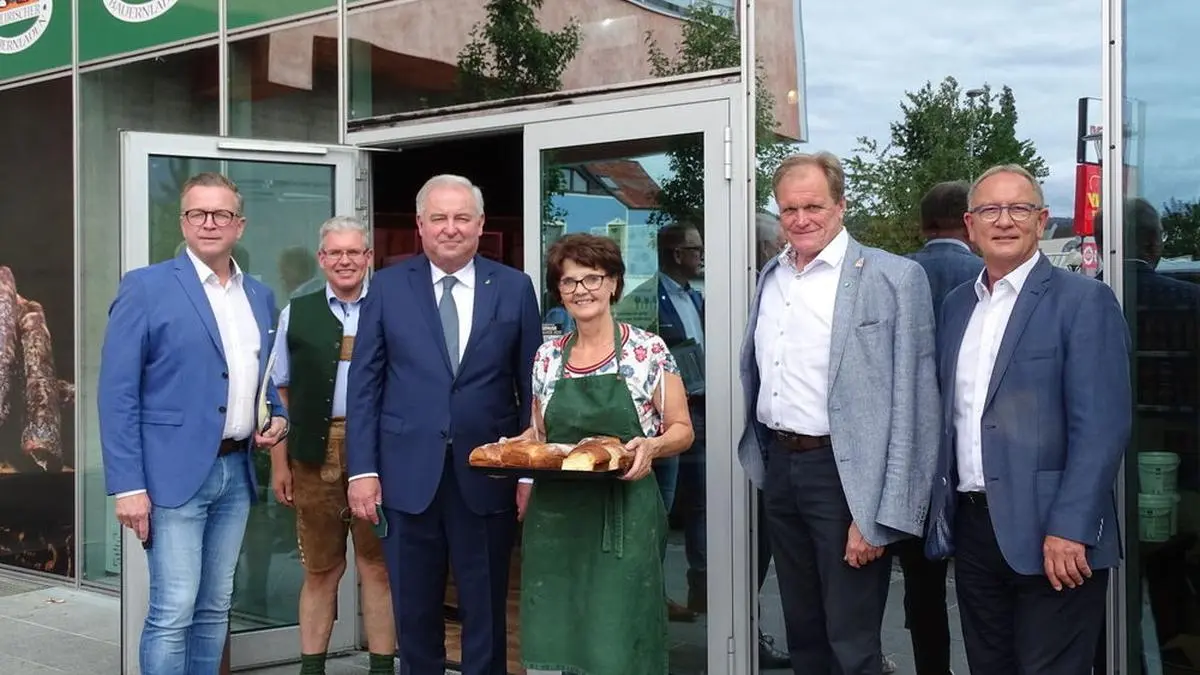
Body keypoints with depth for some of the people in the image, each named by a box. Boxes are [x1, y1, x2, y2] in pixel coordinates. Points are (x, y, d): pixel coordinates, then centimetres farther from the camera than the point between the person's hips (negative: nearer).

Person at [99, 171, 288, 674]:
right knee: (173, 611, -6)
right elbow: (116, 394, -10)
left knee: (215, 608, 12)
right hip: (176, 471, -6)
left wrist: (278, 417, 2)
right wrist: (128, 484, -16)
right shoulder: (145, 288, -6)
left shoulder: (259, 295, 12)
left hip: (236, 470, 6)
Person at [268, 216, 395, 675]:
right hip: (315, 453, 1)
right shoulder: (297, 315, 9)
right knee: (320, 569, 10)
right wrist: (279, 461, 4)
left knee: (378, 566, 5)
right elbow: (281, 392, 9)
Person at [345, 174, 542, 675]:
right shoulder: (388, 286, 3)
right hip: (408, 474, 1)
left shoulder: (514, 288, 1)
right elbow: (364, 384, 2)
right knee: (414, 614, 12)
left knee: (486, 614, 10)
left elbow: (531, 387, 3)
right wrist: (361, 469, -4)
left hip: (486, 475, 0)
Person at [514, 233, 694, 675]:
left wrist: (651, 446, -20)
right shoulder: (547, 358, 8)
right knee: (557, 639, 6)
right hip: (556, 516, 4)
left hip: (624, 516, -3)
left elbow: (681, 430, 0)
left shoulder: (649, 351, -3)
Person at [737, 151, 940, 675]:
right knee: (802, 633, 19)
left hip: (845, 474, -6)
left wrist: (883, 517, -18)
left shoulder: (894, 278, -12)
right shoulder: (771, 276, 9)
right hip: (779, 465, 6)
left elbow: (910, 408, -15)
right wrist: (763, 457, 15)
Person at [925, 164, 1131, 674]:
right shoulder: (956, 304, 13)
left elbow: (1101, 426, -14)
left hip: (1051, 534, -6)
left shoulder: (1083, 301, -7)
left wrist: (1069, 529, -20)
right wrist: (941, 508, 10)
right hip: (971, 529, 6)